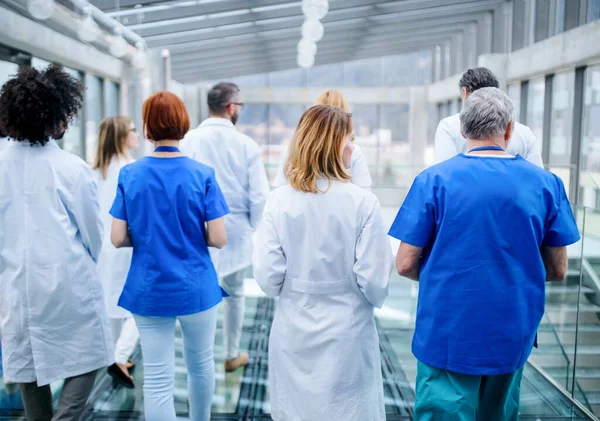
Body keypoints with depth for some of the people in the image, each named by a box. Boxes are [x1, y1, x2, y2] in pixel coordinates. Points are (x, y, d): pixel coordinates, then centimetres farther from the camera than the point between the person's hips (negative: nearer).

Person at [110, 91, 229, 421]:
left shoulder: (129, 175, -5)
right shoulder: (202, 174, -10)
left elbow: (118, 239, -5)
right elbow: (218, 239, -12)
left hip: (149, 290, 1)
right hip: (195, 287, 0)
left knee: (157, 379, 7)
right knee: (200, 364, 22)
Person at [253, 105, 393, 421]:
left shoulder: (279, 200, -9)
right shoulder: (363, 202, -14)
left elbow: (267, 277, -9)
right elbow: (374, 282, -13)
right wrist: (376, 297, 11)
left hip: (293, 335, 2)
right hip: (346, 335, -2)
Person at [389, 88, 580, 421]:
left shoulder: (433, 180, -10)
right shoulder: (545, 183, -4)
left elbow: (405, 265, -9)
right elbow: (557, 271, 3)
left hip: (448, 334, -3)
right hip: (514, 339, 3)